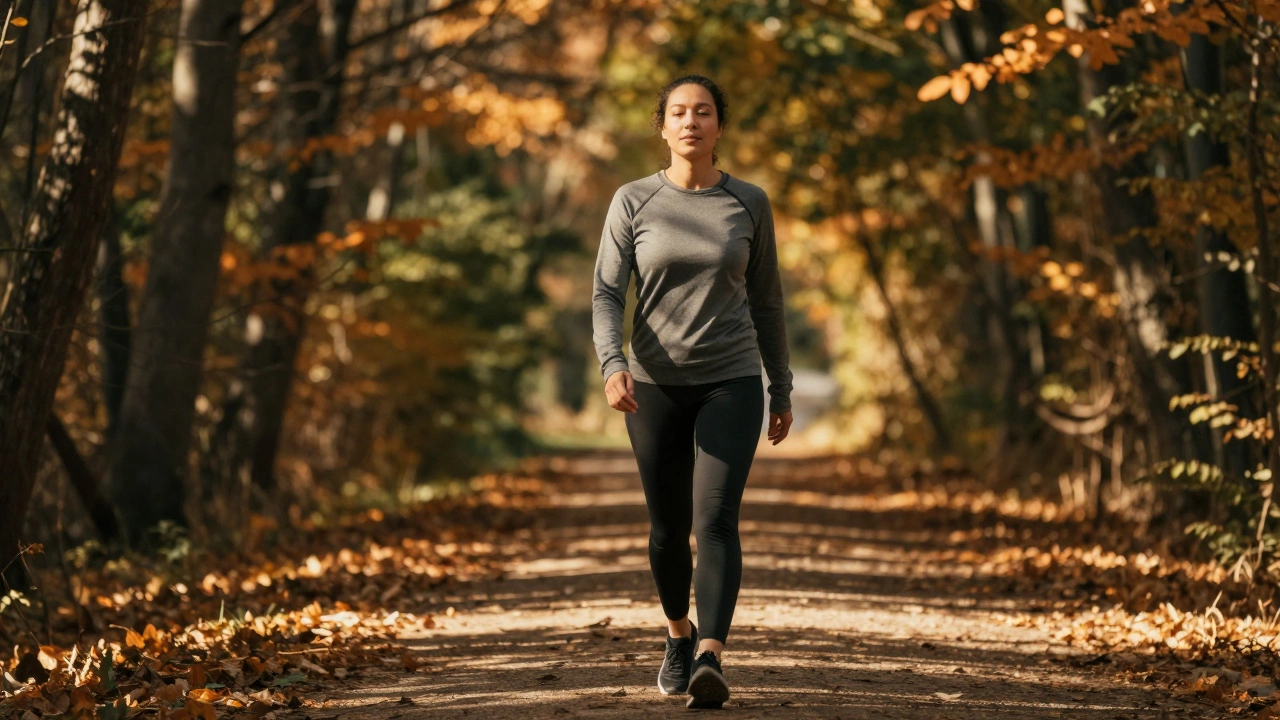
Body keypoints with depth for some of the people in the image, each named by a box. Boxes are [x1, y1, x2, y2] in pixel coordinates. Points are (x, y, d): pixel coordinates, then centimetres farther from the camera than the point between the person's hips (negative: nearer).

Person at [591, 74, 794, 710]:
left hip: (731, 383, -1)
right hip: (655, 386, 1)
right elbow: (606, 294, -5)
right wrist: (611, 366, -23)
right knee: (668, 526, 12)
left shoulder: (749, 204, 2)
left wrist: (783, 391, 13)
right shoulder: (633, 202, 0)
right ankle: (680, 633, 39)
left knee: (715, 519, -17)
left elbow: (765, 301, 10)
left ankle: (710, 660, -29)